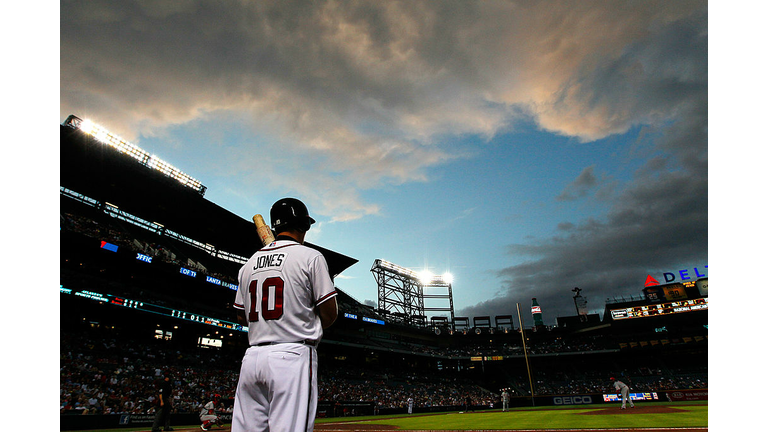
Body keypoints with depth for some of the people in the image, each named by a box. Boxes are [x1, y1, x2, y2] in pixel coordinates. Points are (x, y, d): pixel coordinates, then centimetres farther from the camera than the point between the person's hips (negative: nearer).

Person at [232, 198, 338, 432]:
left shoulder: (249, 264, 14)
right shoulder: (310, 257, -4)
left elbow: (241, 317, 20)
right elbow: (330, 312, -4)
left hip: (251, 357, 6)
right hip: (293, 355, -6)